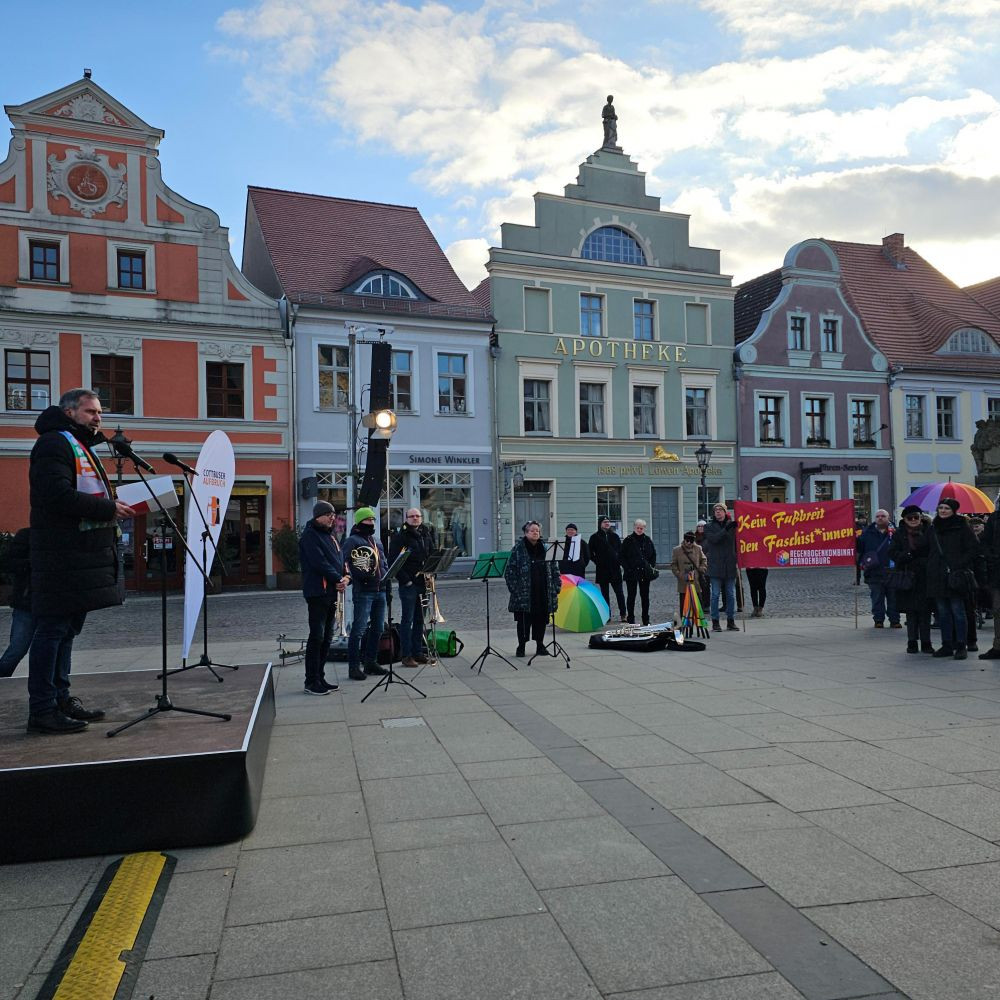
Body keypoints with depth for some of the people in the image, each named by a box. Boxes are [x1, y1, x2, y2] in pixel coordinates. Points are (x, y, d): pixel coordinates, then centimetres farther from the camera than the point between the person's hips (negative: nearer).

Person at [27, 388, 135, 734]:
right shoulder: (54, 443, -8)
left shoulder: (80, 446, 25)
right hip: (63, 558, -10)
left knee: (67, 629, 14)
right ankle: (42, 710, -1)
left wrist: (112, 506, 8)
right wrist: (109, 508, -17)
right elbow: (58, 495, -21)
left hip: (82, 556, 10)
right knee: (53, 629, -7)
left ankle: (60, 699, 22)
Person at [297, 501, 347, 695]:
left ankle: (320, 677, 18)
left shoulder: (329, 535, 18)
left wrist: (344, 578, -3)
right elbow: (319, 563, -18)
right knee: (317, 636, -6)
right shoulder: (310, 535, -9)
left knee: (327, 637, 11)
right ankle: (311, 682, -1)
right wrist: (338, 579, -14)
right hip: (317, 592, -9)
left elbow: (339, 558, 14)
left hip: (331, 592, 9)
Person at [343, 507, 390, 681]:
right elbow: (347, 565, -15)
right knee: (359, 629, -7)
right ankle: (354, 666, 0)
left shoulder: (376, 540, 20)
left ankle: (371, 662, 23)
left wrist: (387, 584, 15)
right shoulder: (352, 541, -5)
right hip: (363, 591, -8)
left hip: (380, 590, 8)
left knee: (378, 628, 12)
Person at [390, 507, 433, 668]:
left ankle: (418, 652, 19)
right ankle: (406, 655, 3)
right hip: (408, 584, -6)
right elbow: (393, 561, -11)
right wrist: (405, 580, -14)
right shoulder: (400, 537, -6)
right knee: (407, 620, -2)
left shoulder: (426, 535, 14)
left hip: (423, 583, 6)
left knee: (420, 620, 11)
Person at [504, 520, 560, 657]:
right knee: (524, 620, 4)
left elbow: (555, 570, 11)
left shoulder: (545, 548, 8)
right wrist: (515, 590, -10)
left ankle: (540, 645, 23)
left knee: (541, 620, 9)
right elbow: (509, 571, -4)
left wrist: (556, 589, 5)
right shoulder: (518, 549, -3)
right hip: (524, 594, -3)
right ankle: (521, 646, 18)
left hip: (544, 593, 3)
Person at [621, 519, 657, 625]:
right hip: (631, 572, -3)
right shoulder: (628, 541, -2)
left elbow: (653, 555, 16)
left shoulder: (648, 540, 8)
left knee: (645, 596, 8)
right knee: (631, 595, 3)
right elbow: (622, 556, -1)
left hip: (645, 572, 3)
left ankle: (646, 619, 16)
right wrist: (627, 568, -11)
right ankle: (630, 619, 9)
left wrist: (652, 566, 3)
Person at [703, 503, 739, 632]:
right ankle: (715, 622, 5)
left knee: (731, 594, 7)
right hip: (716, 566, -2)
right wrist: (726, 529, -22)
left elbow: (736, 543, 13)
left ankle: (731, 621, 16)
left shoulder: (732, 525, 9)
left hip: (730, 565, 2)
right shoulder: (709, 527, 3)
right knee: (715, 594, 0)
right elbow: (714, 539, -14)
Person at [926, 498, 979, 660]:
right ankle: (947, 645, 14)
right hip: (937, 577, 5)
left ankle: (961, 646, 1)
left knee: (958, 611, -5)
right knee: (943, 612, 8)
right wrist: (931, 565, 11)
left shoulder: (962, 527, -2)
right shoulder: (933, 528, 14)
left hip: (955, 577, -5)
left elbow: (974, 549, -4)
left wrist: (960, 565, -11)